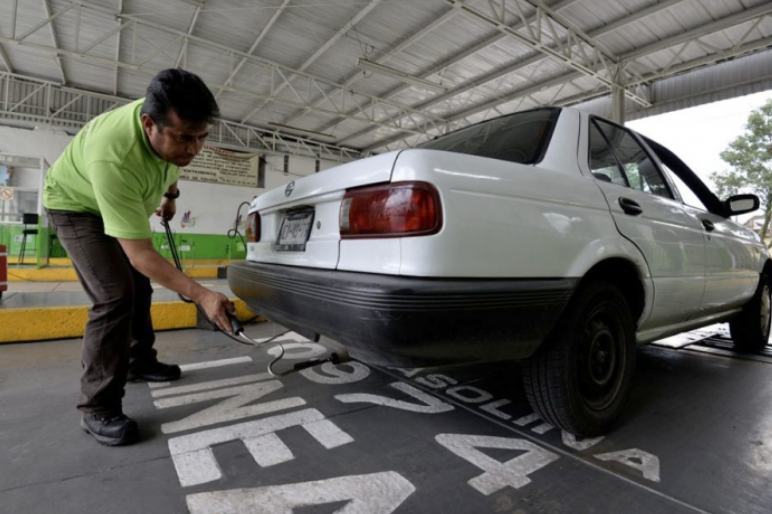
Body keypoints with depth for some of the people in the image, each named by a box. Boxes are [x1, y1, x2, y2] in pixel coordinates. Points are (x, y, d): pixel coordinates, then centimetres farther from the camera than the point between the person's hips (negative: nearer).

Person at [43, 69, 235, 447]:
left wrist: (170, 195, 14)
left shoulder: (173, 127, -23)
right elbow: (141, 254, -42)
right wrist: (201, 295, -45)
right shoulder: (113, 158, -44)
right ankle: (97, 408, -7)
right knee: (115, 296, -20)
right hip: (76, 206, -7)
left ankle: (140, 362, 31)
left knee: (139, 287, 12)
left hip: (125, 202, 8)